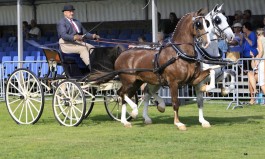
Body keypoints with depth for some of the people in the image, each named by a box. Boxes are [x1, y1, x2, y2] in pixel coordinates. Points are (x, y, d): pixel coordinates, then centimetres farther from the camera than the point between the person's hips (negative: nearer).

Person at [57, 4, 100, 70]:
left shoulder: (77, 22, 26)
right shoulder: (61, 23, 0)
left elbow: (85, 33, 24)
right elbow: (63, 35, -17)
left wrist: (93, 36, 2)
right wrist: (74, 37, -35)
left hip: (79, 43, 7)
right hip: (67, 44, -7)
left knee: (91, 48, -20)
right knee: (83, 49, -32)